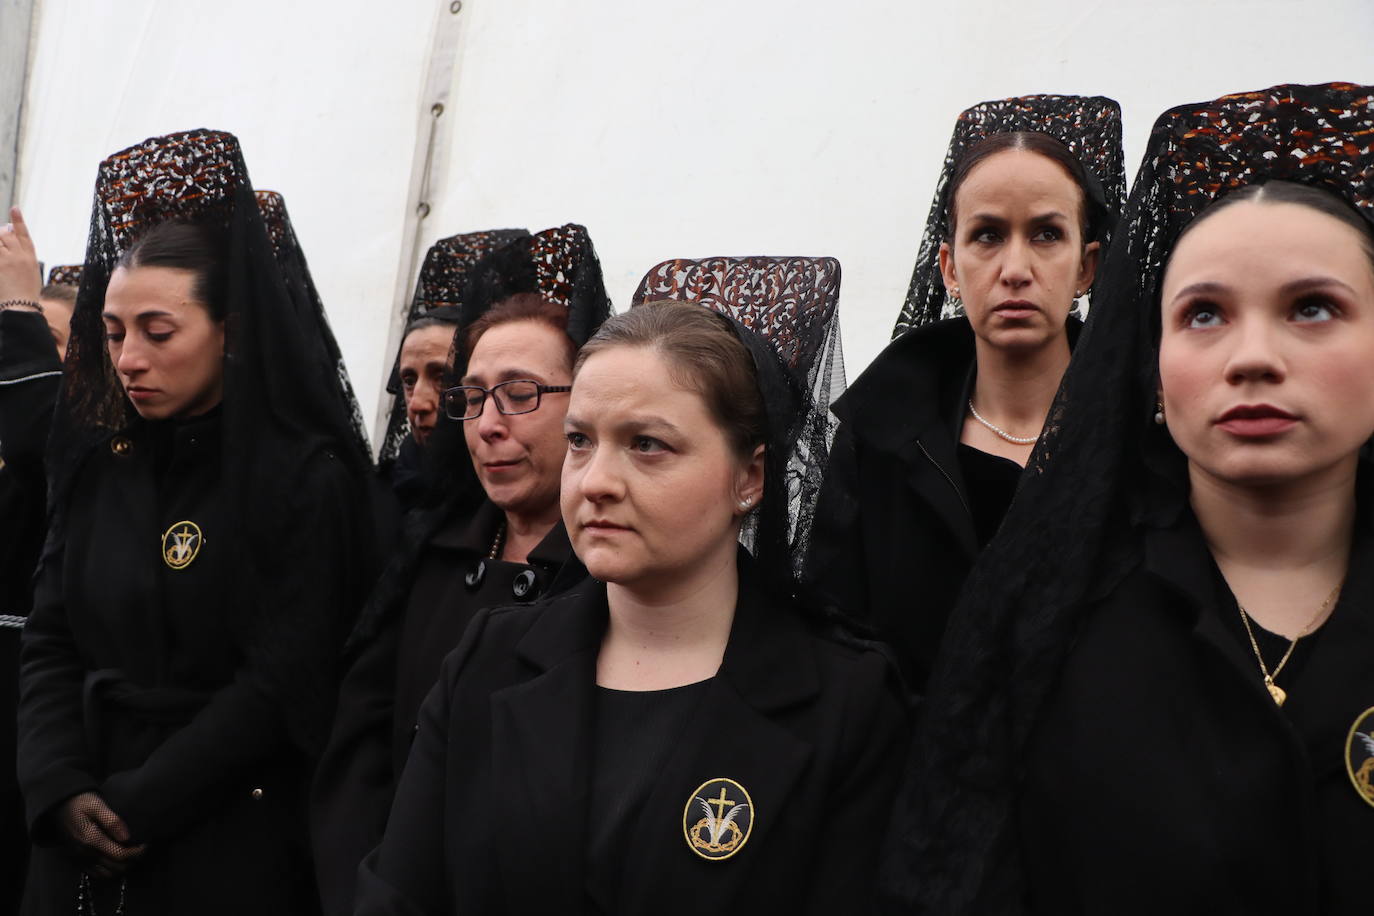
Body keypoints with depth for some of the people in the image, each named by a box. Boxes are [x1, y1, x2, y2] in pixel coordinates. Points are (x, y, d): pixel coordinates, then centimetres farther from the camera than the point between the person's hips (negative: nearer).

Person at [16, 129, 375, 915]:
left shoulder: (308, 480, -11)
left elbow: (285, 682, -15)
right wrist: (61, 791, -11)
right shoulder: (98, 463, 5)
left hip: (228, 847, -5)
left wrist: (136, 807, -15)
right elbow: (50, 647, 3)